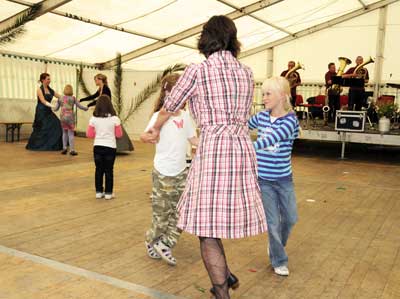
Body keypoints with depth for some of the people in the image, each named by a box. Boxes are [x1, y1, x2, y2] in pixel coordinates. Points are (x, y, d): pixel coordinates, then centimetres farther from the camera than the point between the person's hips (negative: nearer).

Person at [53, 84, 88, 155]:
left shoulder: (60, 98, 6)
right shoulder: (73, 98, -1)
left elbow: (56, 109, 11)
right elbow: (80, 106, 4)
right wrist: (86, 108, 22)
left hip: (62, 117, 3)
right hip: (70, 117, -3)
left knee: (64, 133, 17)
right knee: (71, 134, 1)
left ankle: (64, 148, 15)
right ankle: (72, 150, 1)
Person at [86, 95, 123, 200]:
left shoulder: (93, 119, -4)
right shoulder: (114, 119, -9)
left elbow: (89, 134, 2)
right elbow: (119, 135, -2)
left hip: (97, 147, 2)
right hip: (110, 147, -2)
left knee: (99, 170, 13)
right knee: (109, 170, 7)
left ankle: (99, 192, 19)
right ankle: (108, 193, 11)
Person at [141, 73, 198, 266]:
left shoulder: (185, 115, 3)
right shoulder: (160, 116, -15)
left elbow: (192, 139, 13)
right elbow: (145, 136, -28)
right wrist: (147, 136, -51)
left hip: (181, 171, 6)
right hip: (163, 173, -6)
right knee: (162, 212, 7)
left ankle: (164, 244, 21)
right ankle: (151, 241, 32)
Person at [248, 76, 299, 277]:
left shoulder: (290, 120, -16)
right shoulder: (261, 116, -2)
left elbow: (272, 139, -32)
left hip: (283, 179, -1)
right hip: (263, 179, 1)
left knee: (290, 218, 14)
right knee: (273, 221, 3)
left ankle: (276, 247, 42)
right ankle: (279, 261, 23)